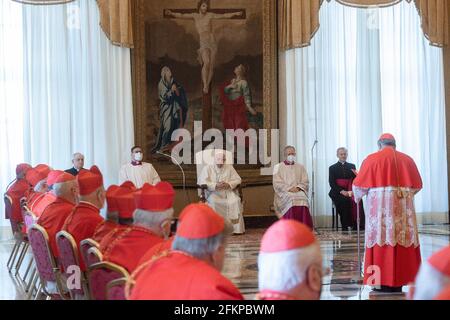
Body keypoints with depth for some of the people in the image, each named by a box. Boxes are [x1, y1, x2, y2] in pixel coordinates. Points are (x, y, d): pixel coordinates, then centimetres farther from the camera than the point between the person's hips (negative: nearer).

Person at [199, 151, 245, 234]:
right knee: (213, 202, -35)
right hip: (213, 193, -2)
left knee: (236, 201, -27)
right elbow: (202, 182, -4)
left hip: (228, 192, 2)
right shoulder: (207, 168, 8)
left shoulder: (229, 167, 17)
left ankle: (237, 228, -26)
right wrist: (216, 185, -18)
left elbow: (238, 180, 10)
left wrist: (228, 184, -11)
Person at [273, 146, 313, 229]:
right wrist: (289, 188, -12)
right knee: (291, 201, -35)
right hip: (284, 193, -2)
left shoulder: (300, 167, 20)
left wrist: (298, 187, -9)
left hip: (299, 192, 2)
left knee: (302, 200, -32)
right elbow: (277, 184, 2)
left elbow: (305, 182, 12)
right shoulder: (278, 167, 12)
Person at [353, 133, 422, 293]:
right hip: (403, 207, 3)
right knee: (402, 244, 6)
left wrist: (357, 196, 21)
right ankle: (398, 282, 9)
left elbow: (359, 185, 1)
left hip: (380, 207, -3)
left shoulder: (372, 159, -1)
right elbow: (417, 185, 12)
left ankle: (383, 284, -1)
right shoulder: (407, 159, 8)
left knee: (382, 240, -1)